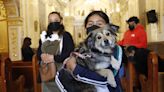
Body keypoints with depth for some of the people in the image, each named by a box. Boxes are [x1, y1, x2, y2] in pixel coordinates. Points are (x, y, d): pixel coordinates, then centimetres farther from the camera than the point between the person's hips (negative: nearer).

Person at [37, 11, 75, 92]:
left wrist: (54, 58, -21)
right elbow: (39, 52, 4)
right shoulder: (45, 36, 12)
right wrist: (42, 56, -20)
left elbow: (70, 52, -10)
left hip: (62, 66, -3)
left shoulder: (66, 35, 1)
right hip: (47, 67, 3)